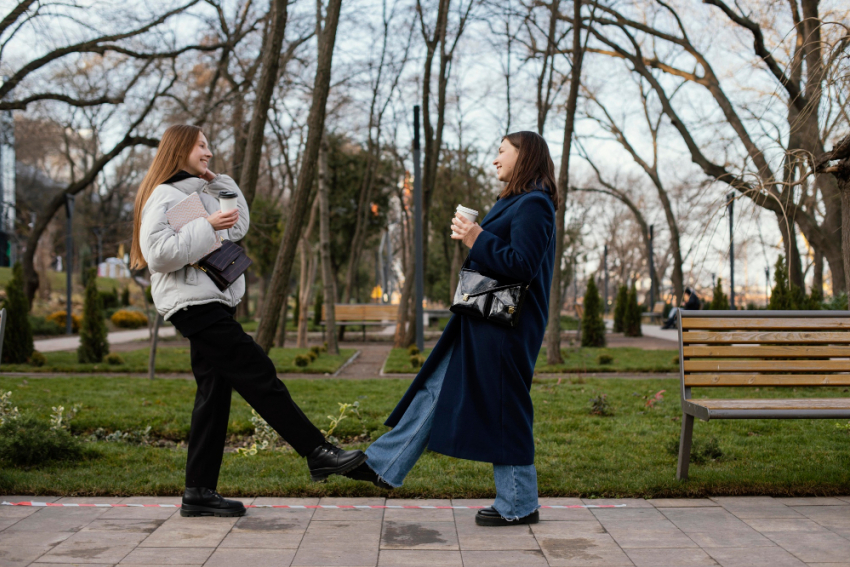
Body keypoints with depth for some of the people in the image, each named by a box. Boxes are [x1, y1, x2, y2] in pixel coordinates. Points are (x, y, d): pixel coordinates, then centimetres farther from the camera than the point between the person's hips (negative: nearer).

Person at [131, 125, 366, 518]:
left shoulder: (199, 193, 21)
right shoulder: (165, 196, -9)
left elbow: (239, 226, 23)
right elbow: (159, 252, -20)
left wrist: (217, 181, 13)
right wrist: (207, 226, -20)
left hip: (212, 303, 10)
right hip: (194, 304, -10)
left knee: (215, 395, 7)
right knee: (259, 375, -11)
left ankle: (199, 493, 11)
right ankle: (319, 454, -9)